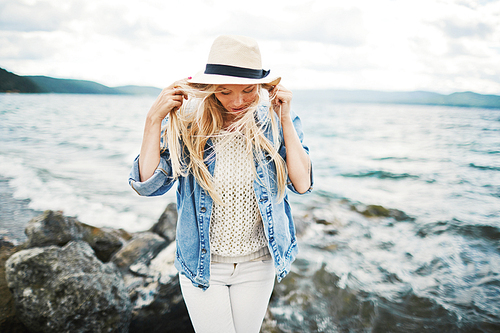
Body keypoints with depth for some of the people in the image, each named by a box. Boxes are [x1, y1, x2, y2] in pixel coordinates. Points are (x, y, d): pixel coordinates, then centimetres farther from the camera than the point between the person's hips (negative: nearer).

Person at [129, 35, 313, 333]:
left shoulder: (275, 121, -9)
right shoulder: (187, 123, -12)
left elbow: (303, 184, -16)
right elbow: (148, 184, -16)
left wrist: (285, 119, -19)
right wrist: (154, 119, -23)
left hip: (257, 264, 2)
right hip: (203, 265, -1)